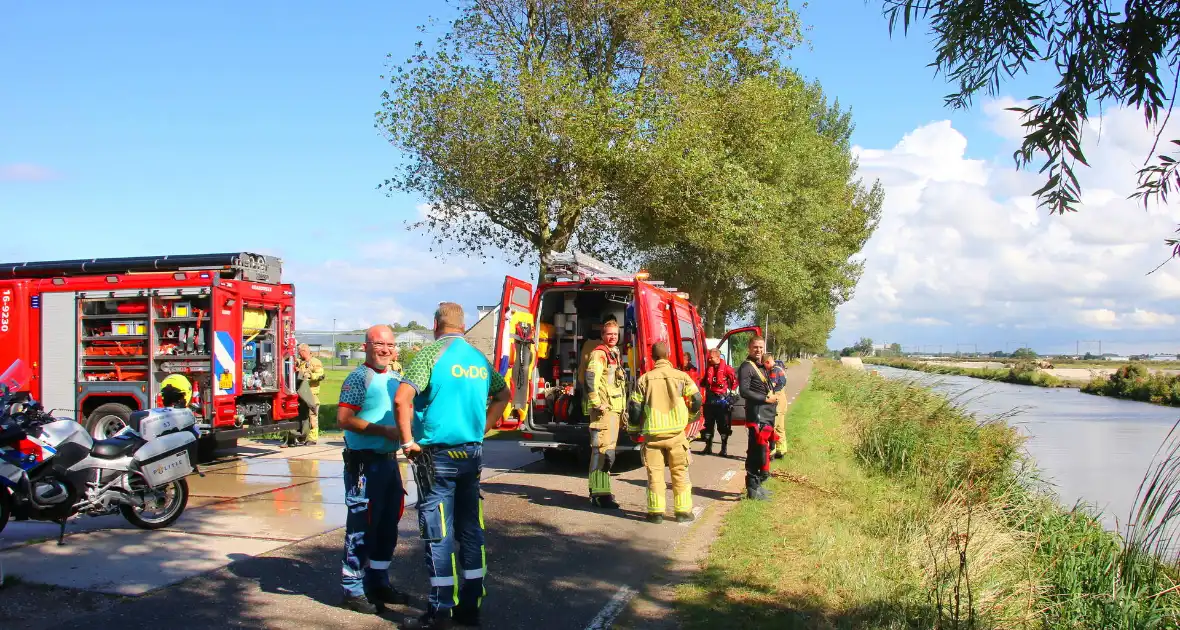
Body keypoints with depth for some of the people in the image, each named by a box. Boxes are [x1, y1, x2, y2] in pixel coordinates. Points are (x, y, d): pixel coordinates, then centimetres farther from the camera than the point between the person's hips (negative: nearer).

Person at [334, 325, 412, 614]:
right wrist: (383, 431, -22)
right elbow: (344, 419, -20)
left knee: (388, 525, 15)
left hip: (389, 460, 8)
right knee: (361, 527, -3)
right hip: (364, 463, -8)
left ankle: (378, 582, 28)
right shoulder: (359, 377, -11)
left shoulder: (395, 378, 13)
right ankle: (353, 591, 7)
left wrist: (405, 432, 10)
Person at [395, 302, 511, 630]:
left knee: (438, 532, 0)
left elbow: (402, 399, -22)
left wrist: (408, 441, -13)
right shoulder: (479, 357, 9)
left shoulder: (431, 353, -10)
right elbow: (503, 395, 23)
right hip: (472, 453, 6)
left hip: (438, 454, -6)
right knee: (470, 528, 12)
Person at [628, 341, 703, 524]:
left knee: (654, 472, 7)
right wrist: (689, 416, 20)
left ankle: (656, 512, 6)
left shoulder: (644, 379, 2)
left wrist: (634, 429, 15)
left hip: (652, 433, 0)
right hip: (676, 432, 0)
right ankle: (683, 511, 10)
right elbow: (697, 400, 1)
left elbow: (635, 407, 2)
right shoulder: (680, 376, 1)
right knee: (679, 472, 9)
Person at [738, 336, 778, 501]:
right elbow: (744, 391, -20)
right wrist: (765, 398, -18)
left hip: (766, 415, 10)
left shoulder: (760, 367, 19)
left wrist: (772, 398, 10)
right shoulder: (746, 367, -11)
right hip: (757, 415, -10)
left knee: (760, 450, 15)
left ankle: (756, 485, 23)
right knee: (757, 451, -9)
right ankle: (753, 489, -5)